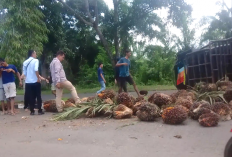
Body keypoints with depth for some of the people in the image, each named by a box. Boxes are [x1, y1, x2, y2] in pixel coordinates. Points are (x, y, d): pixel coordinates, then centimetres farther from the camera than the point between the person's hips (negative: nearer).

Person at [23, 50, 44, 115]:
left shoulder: (25, 62, 11)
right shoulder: (35, 60, -5)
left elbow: (24, 73, 11)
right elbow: (36, 70, -20)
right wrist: (38, 78, -14)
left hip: (28, 82, 4)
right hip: (35, 81, -4)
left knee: (31, 97, 8)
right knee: (38, 96, 5)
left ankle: (32, 111, 9)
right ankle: (39, 110, 5)